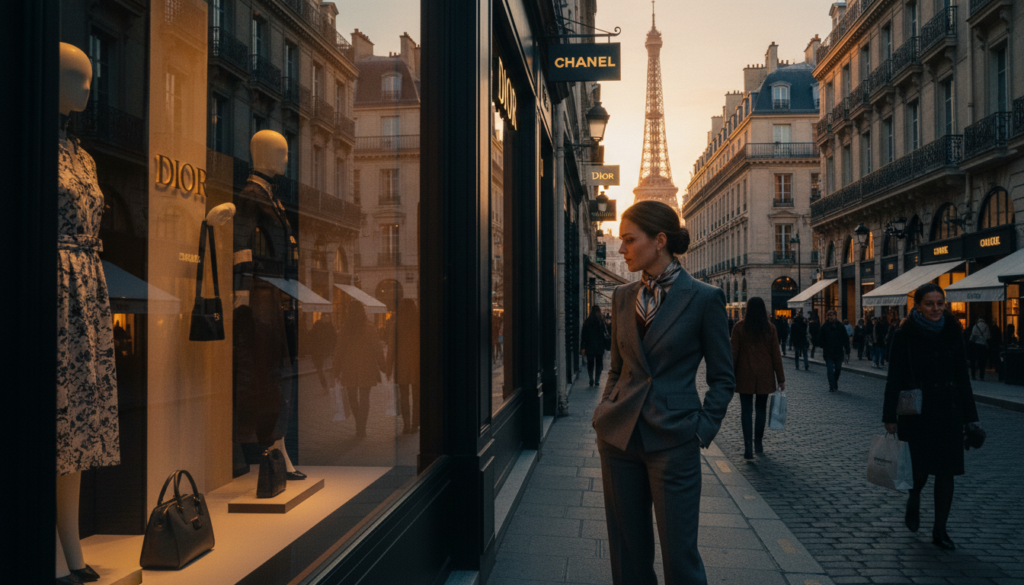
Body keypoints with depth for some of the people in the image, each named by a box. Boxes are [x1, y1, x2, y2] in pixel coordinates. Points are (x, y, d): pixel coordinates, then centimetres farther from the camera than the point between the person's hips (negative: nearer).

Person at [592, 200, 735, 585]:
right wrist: (604, 415, 6)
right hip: (619, 436, 5)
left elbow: (723, 378, -1)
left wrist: (702, 431, -8)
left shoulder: (704, 298, -6)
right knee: (627, 550, 13)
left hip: (672, 441, -4)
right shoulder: (622, 297, 8)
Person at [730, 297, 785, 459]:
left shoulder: (739, 327, -6)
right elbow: (776, 354, 0)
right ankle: (758, 444, 23)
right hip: (765, 376, 2)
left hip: (745, 375, -2)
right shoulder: (770, 328, -2)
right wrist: (780, 378, 5)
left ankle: (748, 447, -8)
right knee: (761, 409, 15)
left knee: (746, 410, 1)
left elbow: (734, 353, -5)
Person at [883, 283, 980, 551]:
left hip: (949, 412, 3)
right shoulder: (905, 336, -7)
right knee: (920, 468, -1)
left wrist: (969, 416, 6)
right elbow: (895, 378, -5)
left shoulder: (953, 333, 3)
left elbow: (962, 377, 7)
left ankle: (940, 530, 16)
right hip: (917, 412, -3)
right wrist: (890, 416, -7)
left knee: (946, 472, 3)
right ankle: (913, 500, 34)